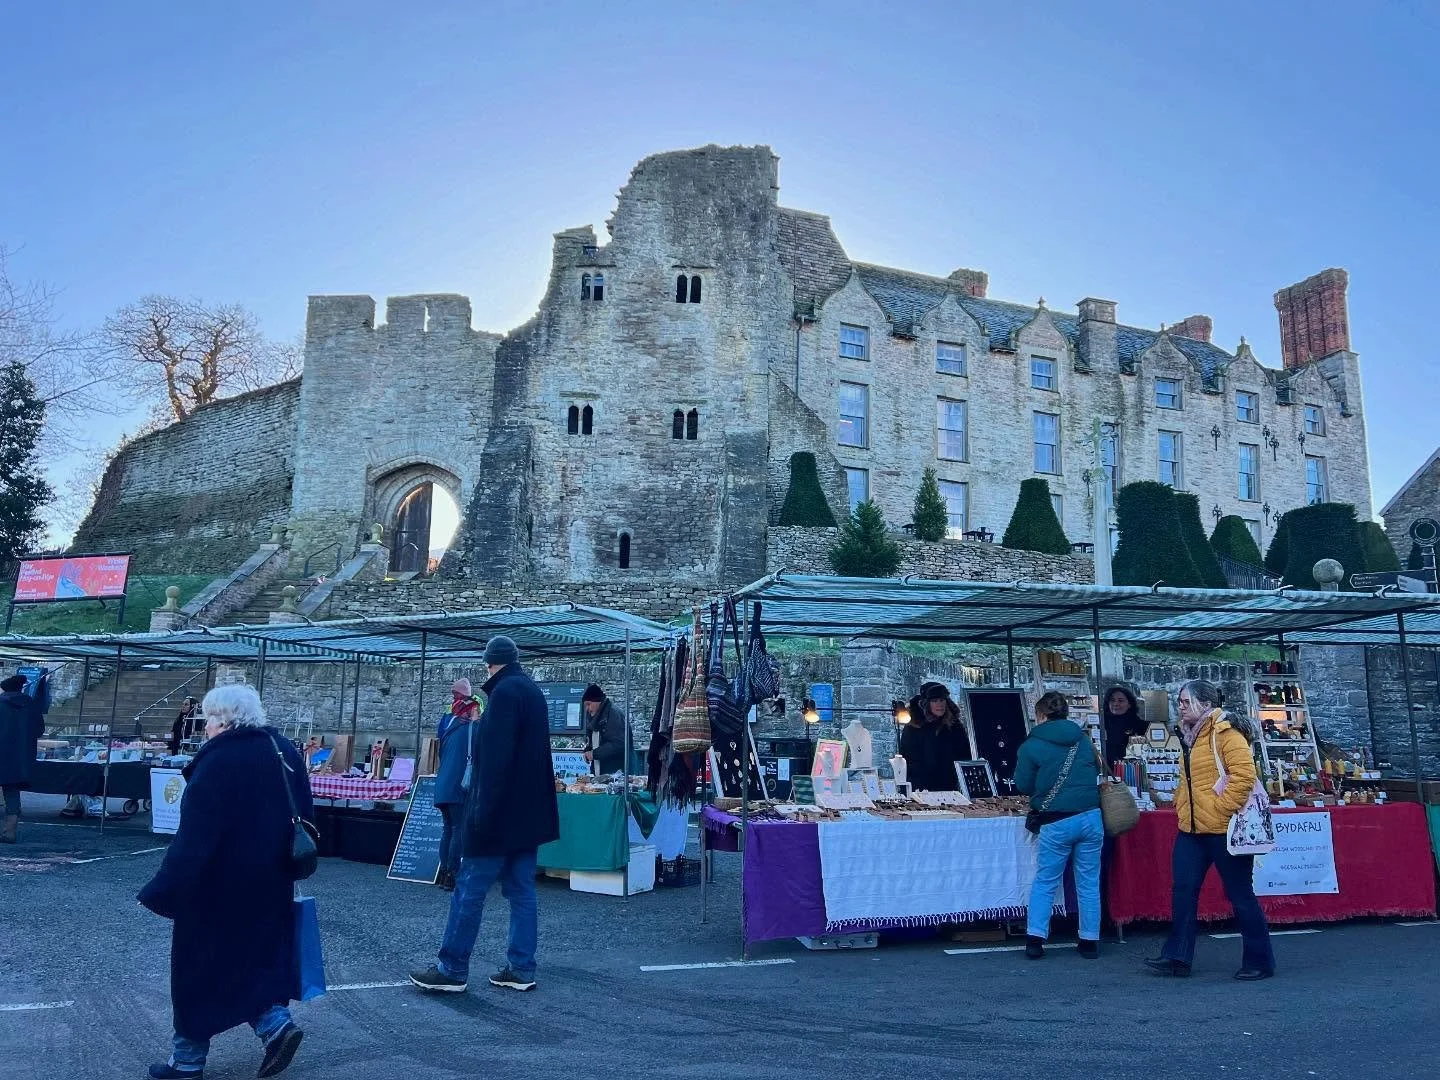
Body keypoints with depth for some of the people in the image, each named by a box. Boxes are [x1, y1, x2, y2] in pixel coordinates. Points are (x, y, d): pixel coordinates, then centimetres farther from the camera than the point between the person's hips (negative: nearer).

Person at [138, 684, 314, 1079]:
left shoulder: (218, 761, -18)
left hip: (216, 887, -6)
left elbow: (195, 836, -21)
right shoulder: (286, 752, 4)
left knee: (201, 966, 9)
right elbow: (305, 819, 11)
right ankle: (276, 1024, 5)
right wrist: (284, 870, 20)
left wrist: (164, 892, -16)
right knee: (255, 958, 19)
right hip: (268, 887, 7)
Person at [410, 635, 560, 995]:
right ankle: (521, 969, 11)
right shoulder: (532, 690, 14)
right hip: (528, 811, 9)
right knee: (522, 891, 9)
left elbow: (496, 757, -21)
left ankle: (452, 969, 7)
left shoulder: (504, 692, -14)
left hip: (501, 810, -9)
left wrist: (483, 810, -21)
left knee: (469, 889, 0)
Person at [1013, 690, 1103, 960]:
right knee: (1089, 883, 11)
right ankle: (1090, 942, 16)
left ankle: (1035, 939, 5)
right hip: (1091, 817, 3)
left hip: (1056, 823, -3)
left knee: (1044, 882, 9)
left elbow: (1024, 786, 2)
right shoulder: (1083, 739, 10)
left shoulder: (1030, 747, -4)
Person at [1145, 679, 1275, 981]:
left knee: (1240, 894, 4)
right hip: (1191, 829, 8)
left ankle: (1260, 961, 18)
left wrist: (1222, 807, -21)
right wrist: (1181, 804, 15)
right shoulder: (1189, 735, 14)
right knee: (1183, 891, 7)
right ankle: (1177, 956, 14)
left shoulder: (1225, 733, -12)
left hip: (1222, 829, -8)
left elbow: (1244, 774, -23)